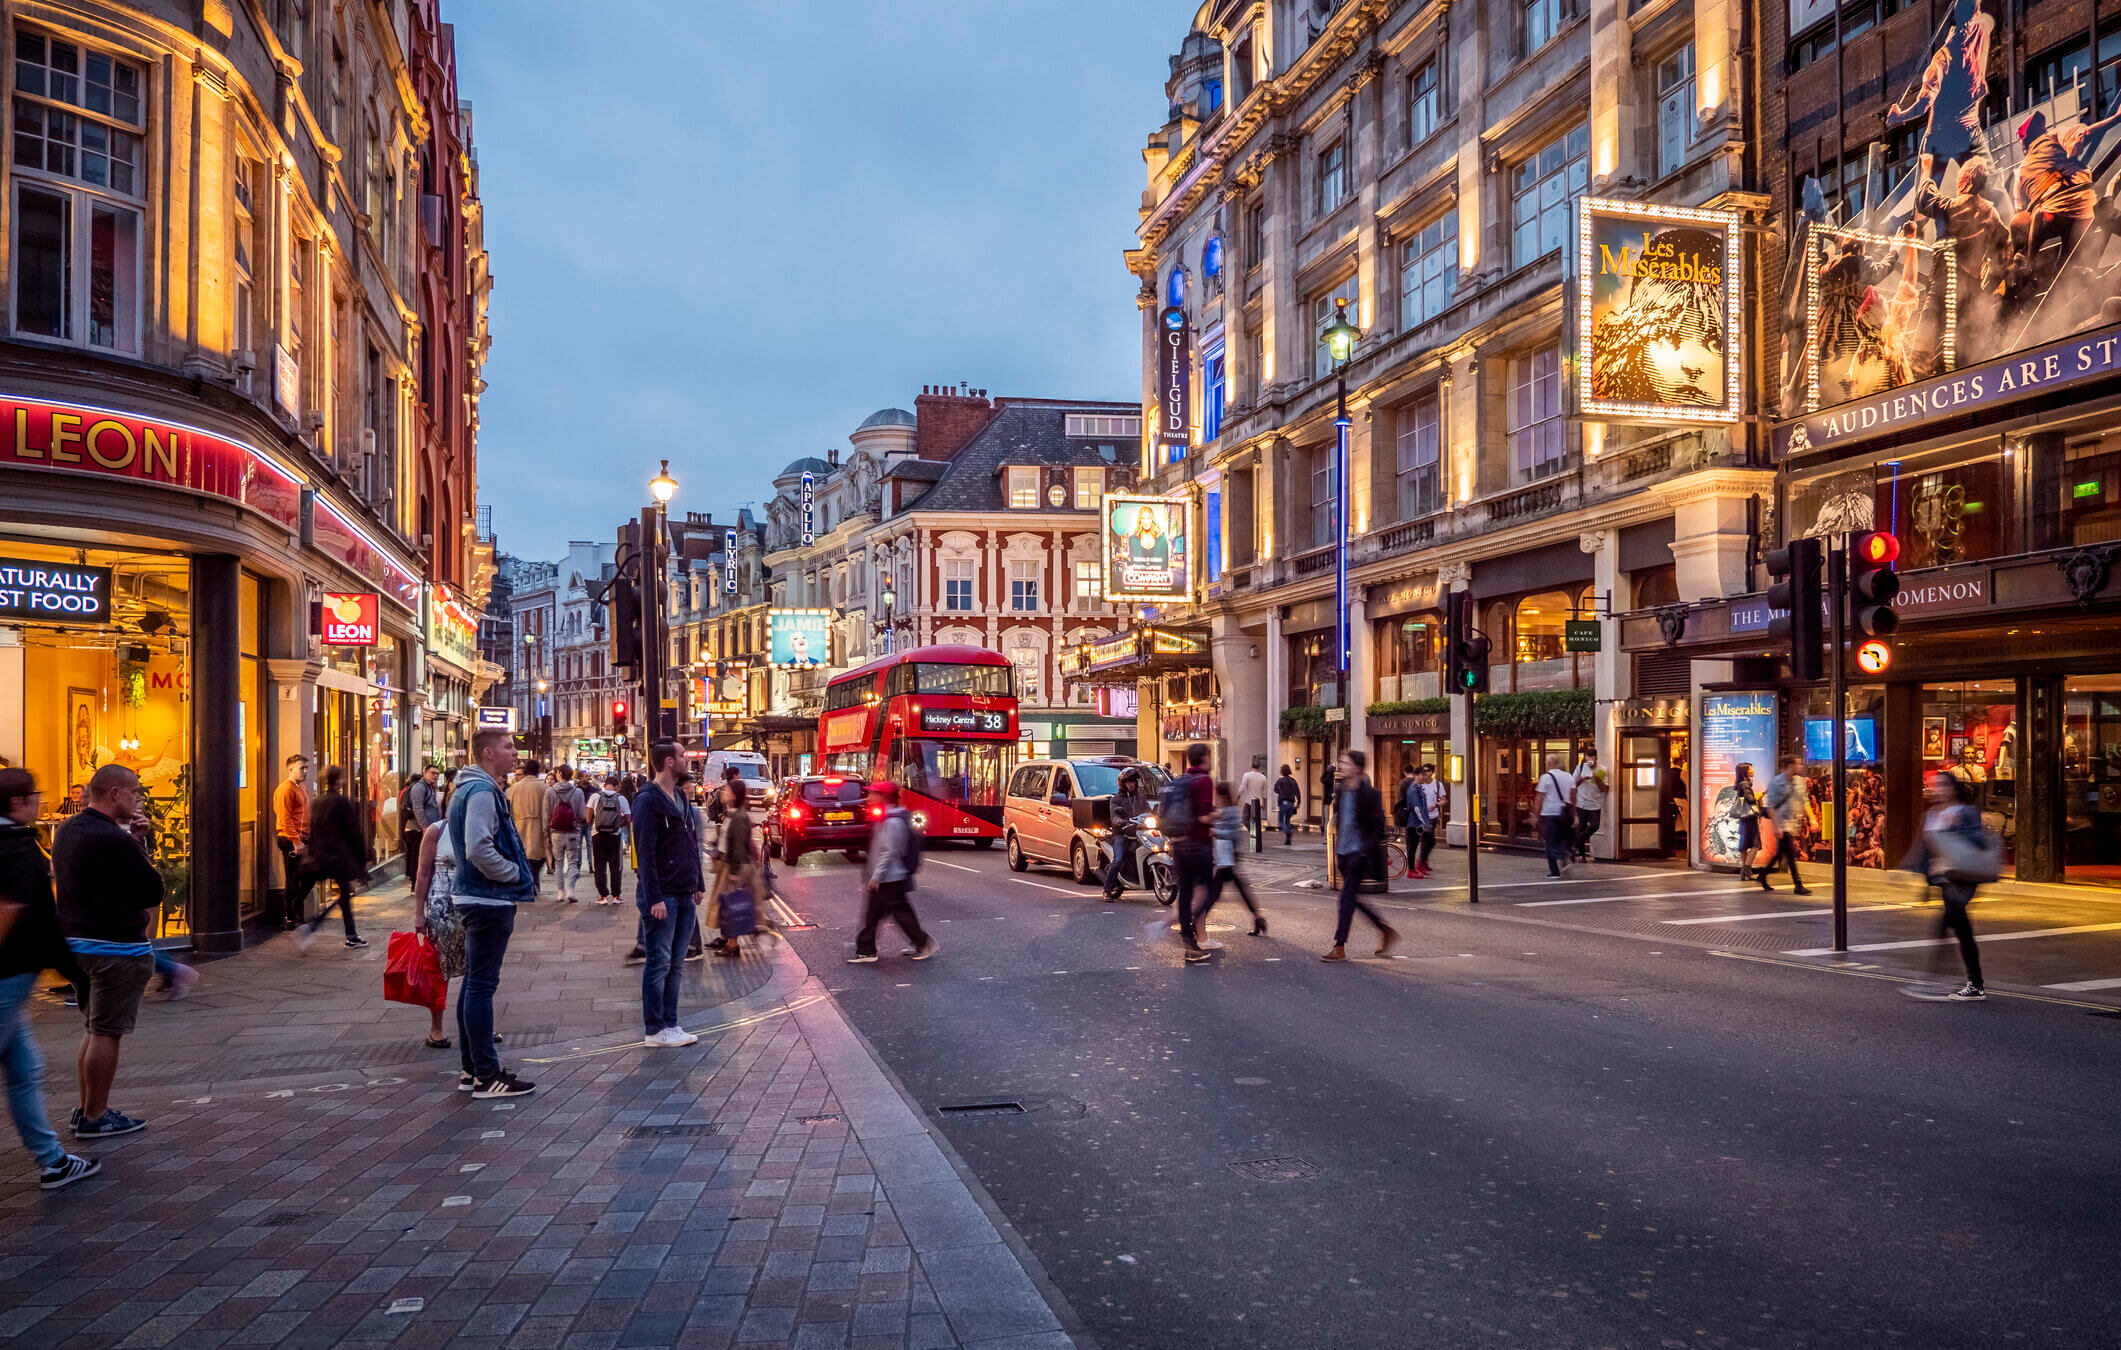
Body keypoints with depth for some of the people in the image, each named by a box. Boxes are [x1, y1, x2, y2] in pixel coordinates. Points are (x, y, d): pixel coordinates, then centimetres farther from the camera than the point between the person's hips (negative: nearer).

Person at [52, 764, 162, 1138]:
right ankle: (95, 1117, 7)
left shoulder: (67, 831, 8)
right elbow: (154, 890, -18)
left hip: (77, 941, 9)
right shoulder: (113, 840, -22)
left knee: (97, 1028, 19)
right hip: (116, 946, -9)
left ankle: (87, 1108, 26)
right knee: (107, 1033, 0)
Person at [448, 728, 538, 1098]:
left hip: (478, 898, 11)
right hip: (490, 901, -11)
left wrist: (517, 867, 15)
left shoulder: (470, 789, 16)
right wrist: (515, 873, -15)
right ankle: (486, 1075, -1)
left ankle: (472, 1068, 23)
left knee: (474, 982, 15)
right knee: (482, 985, -6)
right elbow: (479, 849, -28)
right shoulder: (482, 792, -17)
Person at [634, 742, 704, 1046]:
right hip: (662, 897, -8)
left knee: (676, 964, 11)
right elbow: (646, 853, -16)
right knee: (659, 963, -2)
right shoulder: (648, 801, -12)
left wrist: (698, 884, 15)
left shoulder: (681, 798, 15)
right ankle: (655, 1030, 5)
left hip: (685, 896, 8)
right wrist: (654, 898, -20)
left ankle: (670, 1024, 17)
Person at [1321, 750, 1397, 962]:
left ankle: (1339, 948, -3)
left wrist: (1364, 851, -18)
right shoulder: (1342, 791, 7)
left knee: (1347, 897, -7)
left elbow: (1379, 828, -12)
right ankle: (1386, 930, 29)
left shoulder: (1369, 794, -12)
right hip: (1343, 852, 8)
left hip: (1358, 854, -8)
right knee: (1353, 898, 14)